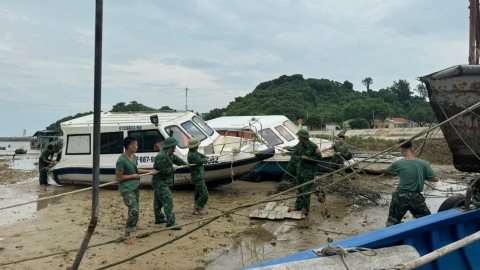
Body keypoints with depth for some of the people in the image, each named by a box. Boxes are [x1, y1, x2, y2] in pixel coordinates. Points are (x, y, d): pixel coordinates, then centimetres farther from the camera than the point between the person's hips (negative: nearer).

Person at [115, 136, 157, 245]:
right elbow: (118, 178, -21)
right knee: (134, 210, -18)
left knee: (135, 208, 25)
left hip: (135, 187, 9)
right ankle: (127, 235, -9)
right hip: (127, 189, -9)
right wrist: (133, 176, -16)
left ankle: (134, 225, 49)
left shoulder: (134, 157, 3)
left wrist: (149, 171, 17)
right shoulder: (121, 160, -24)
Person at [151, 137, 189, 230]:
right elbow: (165, 170, -26)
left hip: (163, 182, 11)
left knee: (158, 201, 23)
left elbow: (175, 158, 25)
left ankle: (159, 218, 38)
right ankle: (171, 223, -14)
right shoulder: (161, 156, -26)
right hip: (160, 183, -11)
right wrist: (173, 169, -8)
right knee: (168, 202, -14)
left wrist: (185, 164, 34)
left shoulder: (169, 154, 5)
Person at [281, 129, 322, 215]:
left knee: (306, 190, -2)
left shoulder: (313, 146, -19)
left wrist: (307, 158, -20)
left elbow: (319, 157, -15)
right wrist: (286, 153, 10)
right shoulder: (300, 144, 0)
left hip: (309, 172, -7)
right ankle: (298, 206, 26)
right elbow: (295, 152, 18)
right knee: (299, 189, 15)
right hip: (300, 170, 7)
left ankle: (305, 208, 10)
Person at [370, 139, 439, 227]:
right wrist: (422, 177, 12)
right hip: (416, 197, 0)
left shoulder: (398, 163, -5)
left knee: (392, 224, 11)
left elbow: (385, 171, 13)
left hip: (401, 196, 0)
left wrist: (375, 170, 33)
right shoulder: (423, 163, -6)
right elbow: (435, 179, -3)